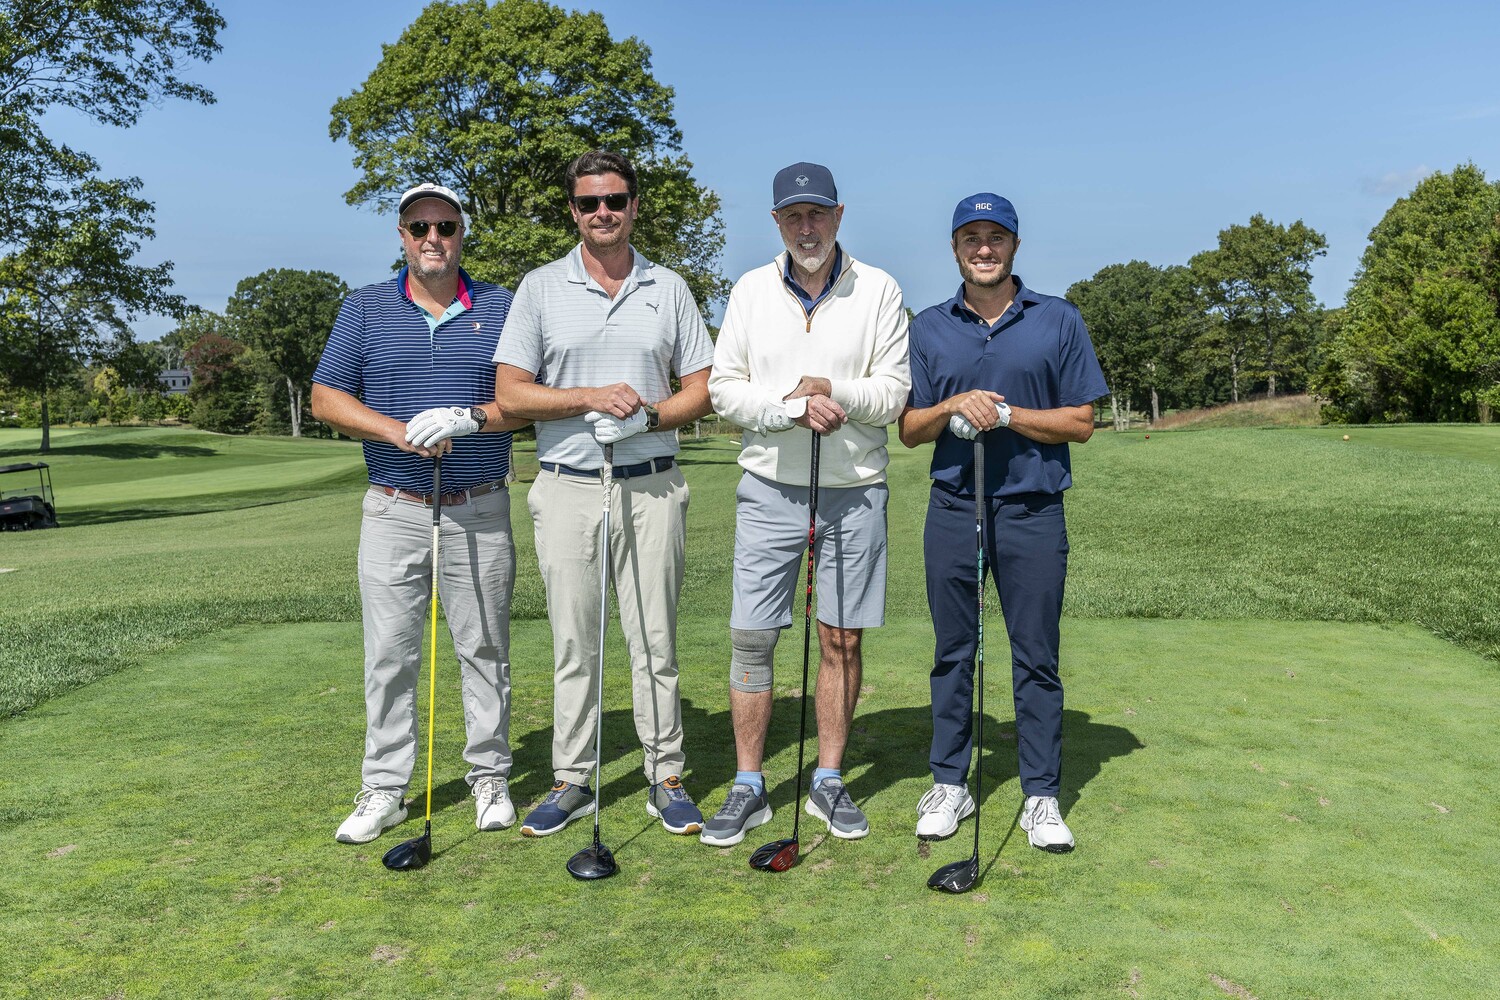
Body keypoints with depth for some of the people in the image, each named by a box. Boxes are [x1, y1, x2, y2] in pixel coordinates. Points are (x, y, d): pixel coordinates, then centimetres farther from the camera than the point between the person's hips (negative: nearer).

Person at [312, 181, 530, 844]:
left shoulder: (500, 308, 6)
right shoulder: (365, 309, 7)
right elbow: (327, 398, 2)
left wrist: (469, 418, -17)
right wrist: (399, 431, -14)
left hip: (480, 510, 0)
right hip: (394, 510, 1)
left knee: (484, 649, 6)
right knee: (389, 653, 4)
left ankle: (490, 777, 19)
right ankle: (384, 787, 16)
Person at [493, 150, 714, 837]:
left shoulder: (669, 289, 9)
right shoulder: (541, 288, 5)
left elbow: (700, 388, 8)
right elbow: (510, 393, -1)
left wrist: (646, 416, -11)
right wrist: (592, 398, -14)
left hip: (651, 485, 0)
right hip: (567, 487, 0)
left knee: (655, 638, 4)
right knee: (573, 641, 6)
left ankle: (666, 778, 15)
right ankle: (572, 780, 17)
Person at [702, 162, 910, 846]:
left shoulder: (879, 290, 1)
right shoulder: (751, 290, 5)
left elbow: (893, 395, -3)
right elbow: (723, 389, 0)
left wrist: (831, 389, -19)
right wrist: (793, 404, -15)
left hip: (854, 490, 0)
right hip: (770, 488, 1)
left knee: (842, 639, 6)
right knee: (751, 638, 0)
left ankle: (829, 782, 21)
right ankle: (748, 788, 13)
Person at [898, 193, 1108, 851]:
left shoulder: (1059, 321, 4)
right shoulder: (928, 328, 9)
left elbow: (1081, 422, 0)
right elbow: (909, 429, 7)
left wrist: (1005, 413, -13)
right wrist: (953, 407, -12)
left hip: (1032, 510, -1)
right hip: (952, 508, 2)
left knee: (1036, 658, 3)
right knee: (952, 652, 8)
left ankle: (1041, 796, 14)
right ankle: (949, 784, 20)